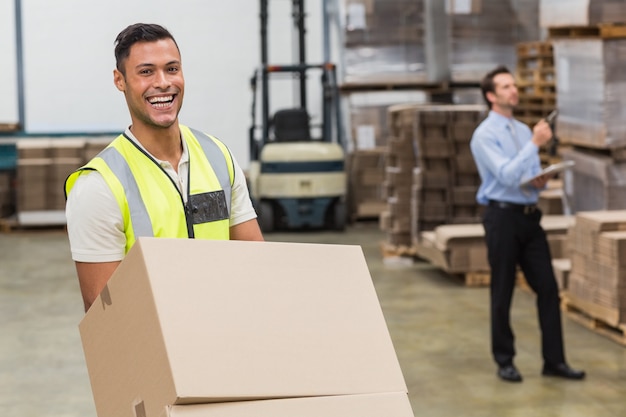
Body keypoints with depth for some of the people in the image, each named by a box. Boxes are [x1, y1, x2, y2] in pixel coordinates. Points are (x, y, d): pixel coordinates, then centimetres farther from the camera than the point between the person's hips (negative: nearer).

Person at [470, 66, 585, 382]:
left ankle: (554, 361, 7)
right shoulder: (484, 135, -9)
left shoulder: (524, 130, 14)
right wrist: (535, 143, -25)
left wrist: (541, 181, -4)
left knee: (547, 287, 2)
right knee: (502, 293, 3)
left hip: (530, 216, 7)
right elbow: (506, 175, -21)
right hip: (502, 216, -6)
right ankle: (504, 362, 15)